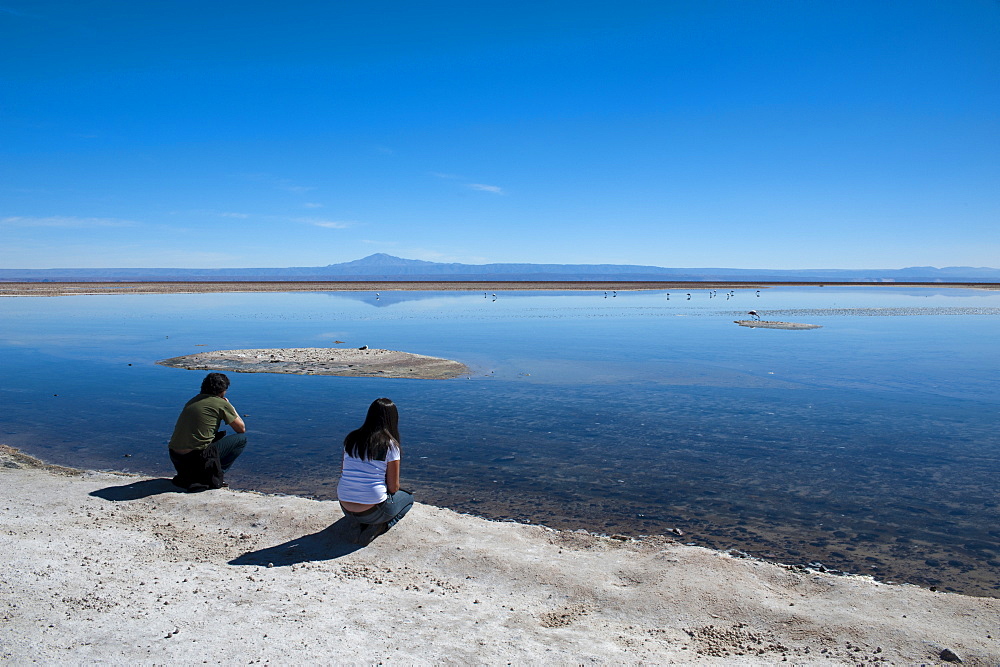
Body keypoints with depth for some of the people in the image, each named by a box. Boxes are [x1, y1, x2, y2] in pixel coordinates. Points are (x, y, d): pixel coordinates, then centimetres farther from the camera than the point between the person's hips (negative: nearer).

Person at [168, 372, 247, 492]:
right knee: (242, 438, 6)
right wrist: (231, 408, 20)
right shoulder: (221, 403, -3)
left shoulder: (192, 401, 17)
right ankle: (215, 475, -2)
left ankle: (187, 475, 18)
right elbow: (242, 429, 8)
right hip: (197, 458, -7)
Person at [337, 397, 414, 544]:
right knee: (408, 498, 24)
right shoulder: (390, 445, -11)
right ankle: (378, 526, -2)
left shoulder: (350, 438, 3)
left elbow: (344, 471, 13)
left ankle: (363, 524, 10)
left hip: (345, 507, 6)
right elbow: (393, 487, -6)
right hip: (372, 510, -6)